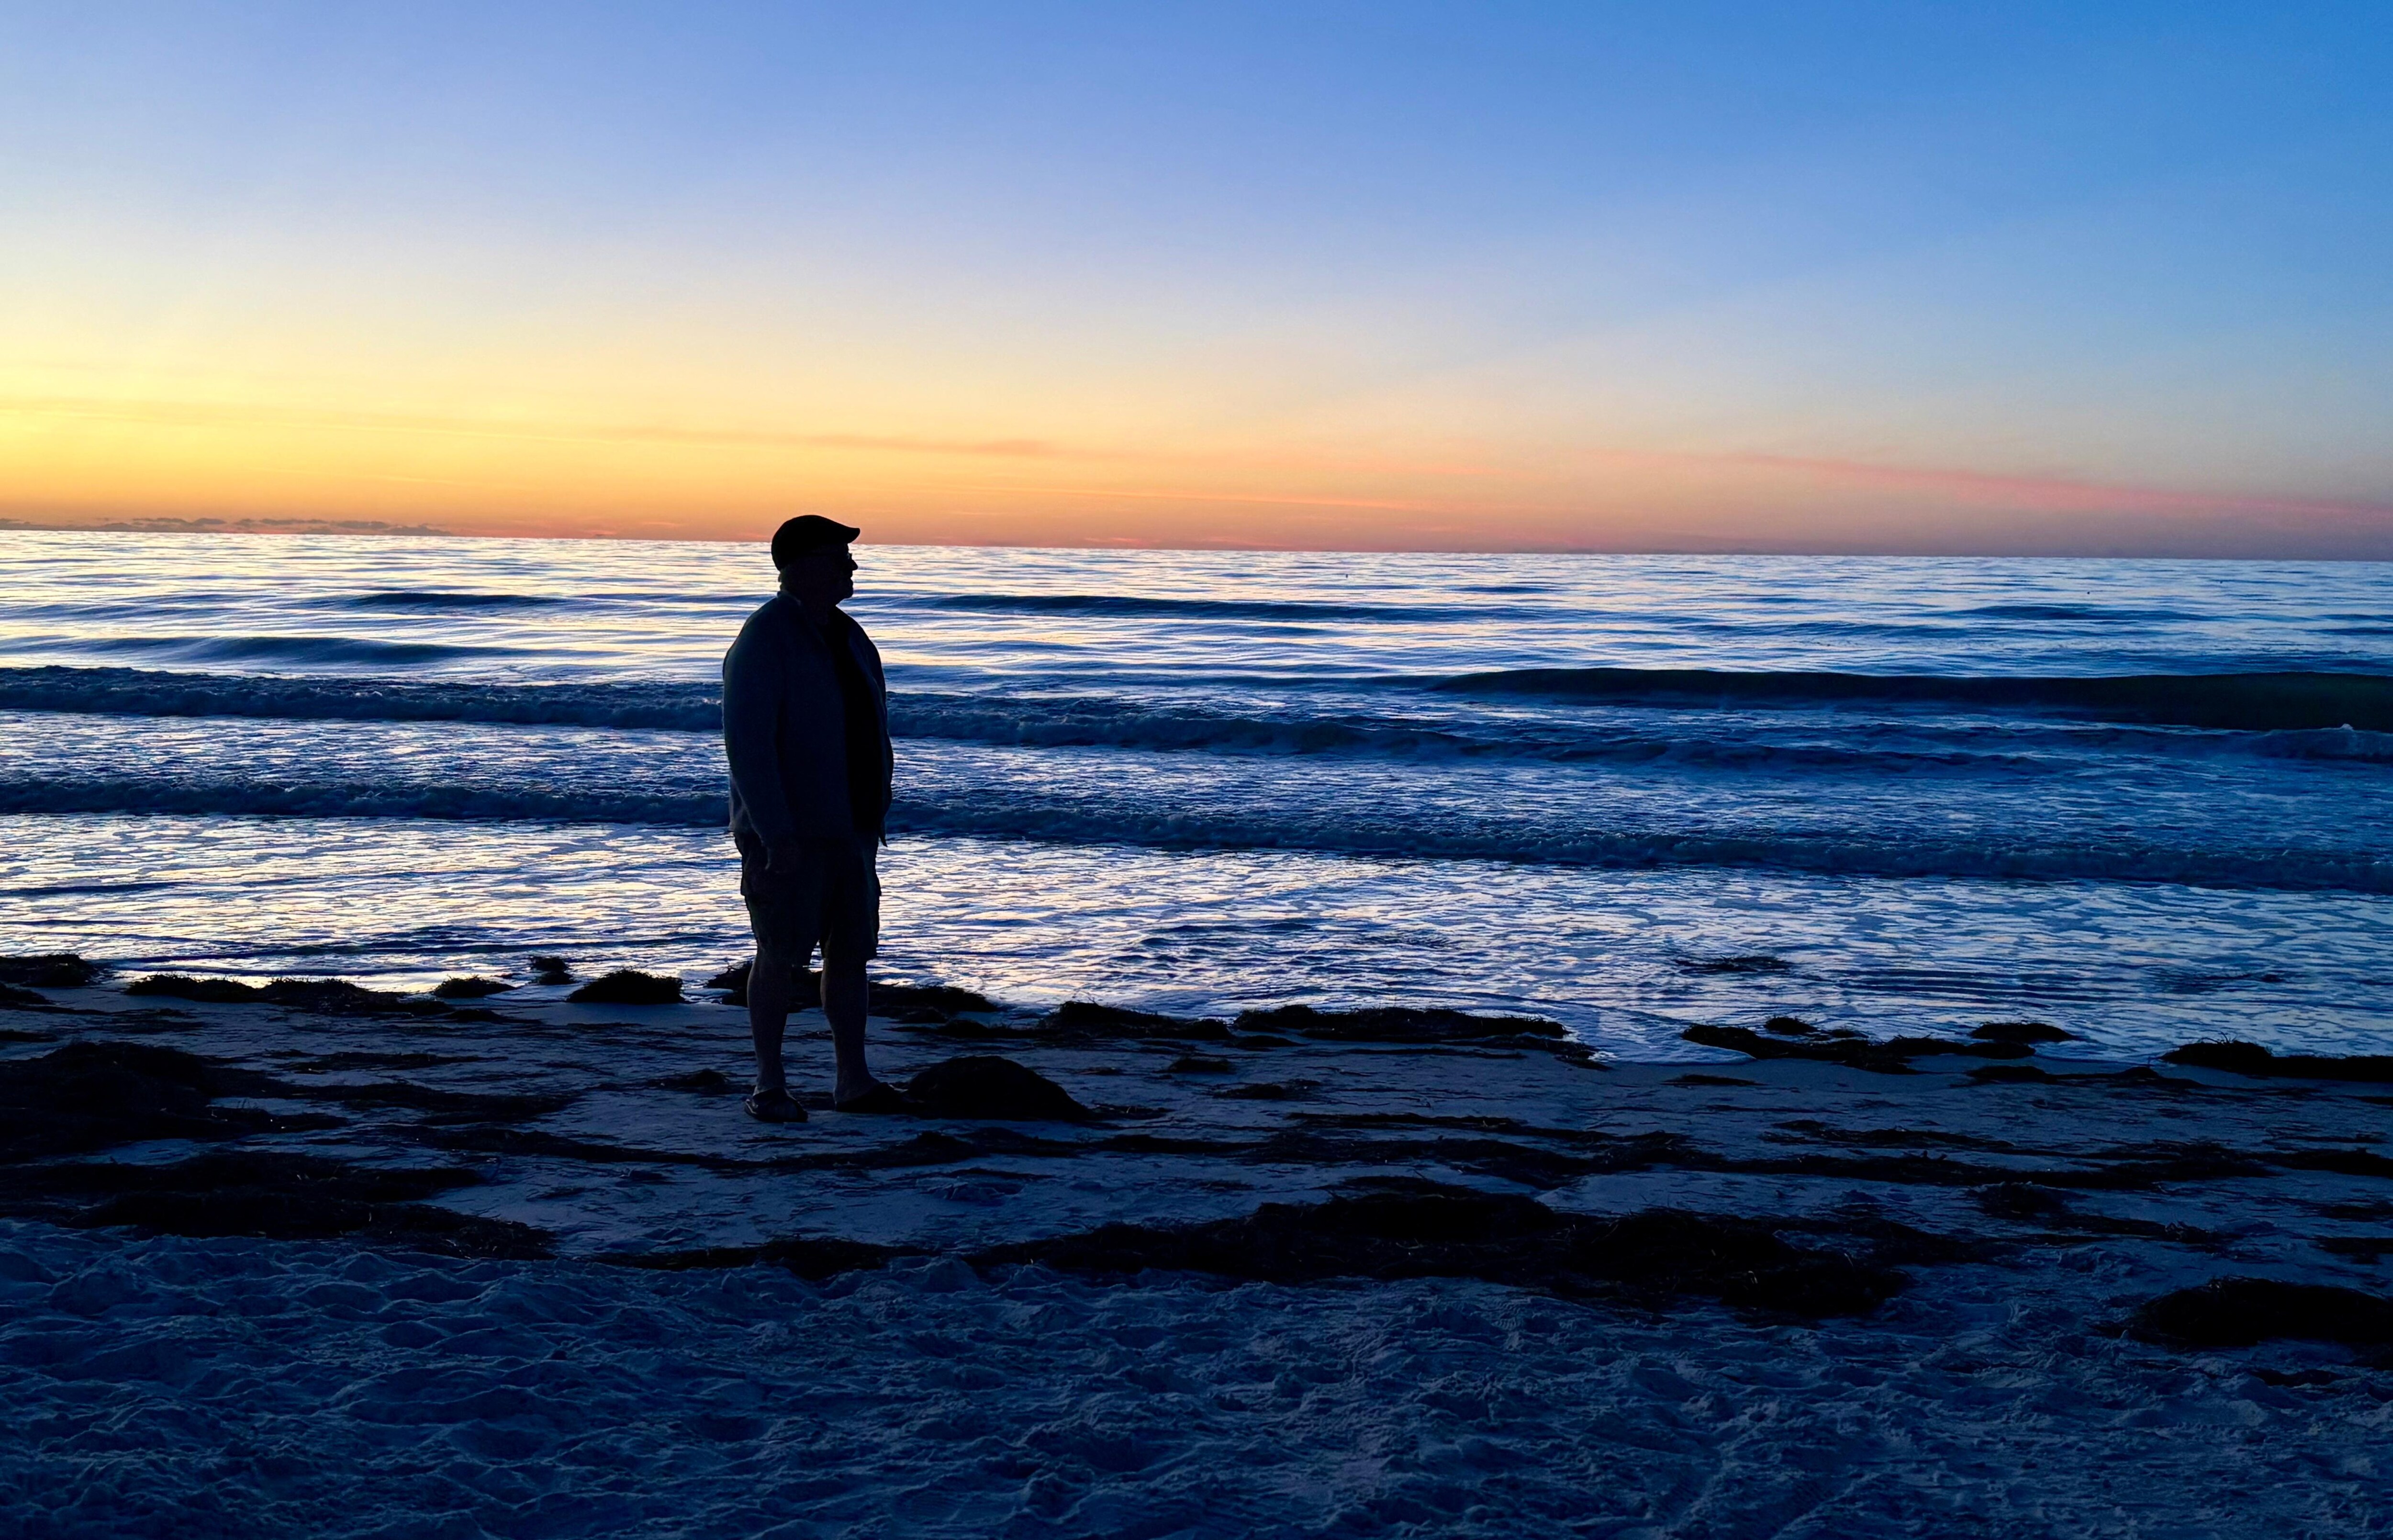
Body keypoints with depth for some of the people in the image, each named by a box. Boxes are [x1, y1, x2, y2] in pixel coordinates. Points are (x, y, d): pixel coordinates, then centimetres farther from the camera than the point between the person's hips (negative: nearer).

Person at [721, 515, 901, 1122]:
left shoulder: (847, 637, 12)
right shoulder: (764, 640, -13)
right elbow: (747, 745, -20)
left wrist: (874, 818, 15)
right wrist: (776, 836, -24)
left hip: (850, 830, 8)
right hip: (790, 837, -8)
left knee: (850, 954, 9)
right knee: (782, 957, -1)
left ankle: (853, 1082, 16)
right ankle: (769, 1087, 9)